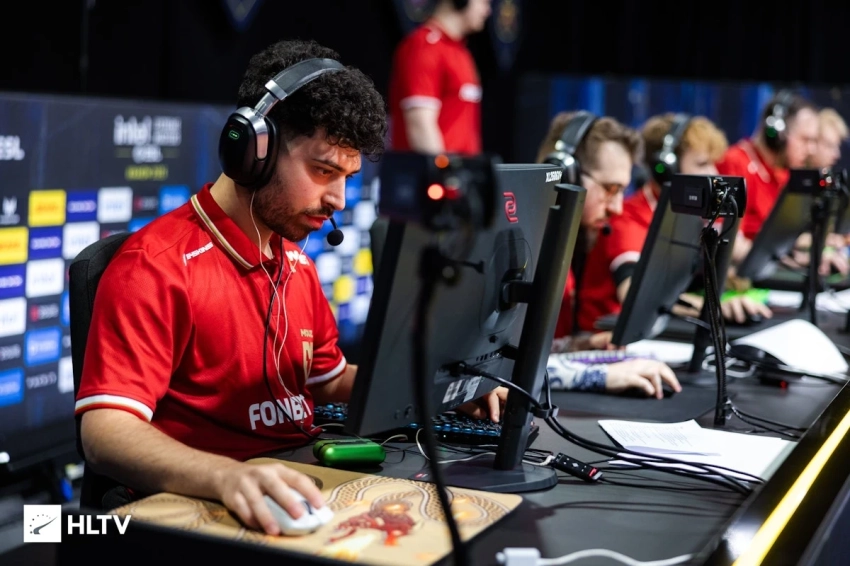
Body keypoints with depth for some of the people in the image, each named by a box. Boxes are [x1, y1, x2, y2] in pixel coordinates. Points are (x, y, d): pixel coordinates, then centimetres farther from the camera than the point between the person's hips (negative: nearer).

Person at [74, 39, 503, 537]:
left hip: (300, 489, 8)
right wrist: (229, 476, -39)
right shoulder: (157, 265, -12)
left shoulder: (296, 264, 14)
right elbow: (106, 431, -21)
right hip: (205, 510, -7)